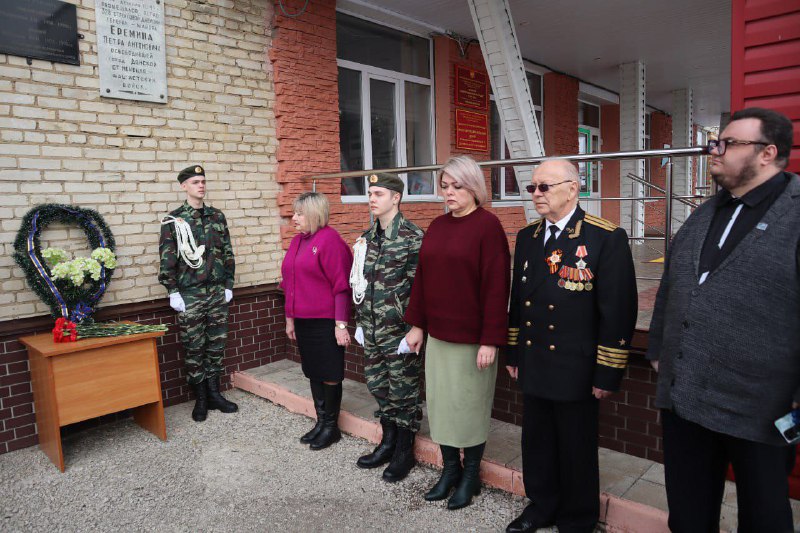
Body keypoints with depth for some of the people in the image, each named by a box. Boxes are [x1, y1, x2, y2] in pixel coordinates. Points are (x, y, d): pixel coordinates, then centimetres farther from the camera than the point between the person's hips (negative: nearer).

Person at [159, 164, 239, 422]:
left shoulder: (217, 216, 7)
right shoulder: (173, 220, -3)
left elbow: (228, 253, 9)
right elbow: (167, 259, -5)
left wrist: (229, 285, 4)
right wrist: (173, 292, -9)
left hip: (217, 291, 3)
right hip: (190, 294, -3)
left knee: (216, 344, 10)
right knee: (194, 347, 5)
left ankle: (214, 393, 24)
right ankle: (200, 399, 18)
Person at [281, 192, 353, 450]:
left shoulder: (329, 240, -12)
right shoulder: (297, 241, 12)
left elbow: (341, 285, -15)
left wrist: (341, 324, -18)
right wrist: (290, 318, 19)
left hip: (325, 321, -8)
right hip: (303, 320, 8)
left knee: (329, 375, 4)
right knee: (313, 372, 16)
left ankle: (331, 426, 20)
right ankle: (321, 421, 30)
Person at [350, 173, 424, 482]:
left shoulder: (413, 237, -12)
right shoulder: (367, 238, 10)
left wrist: (413, 331, -15)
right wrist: (360, 322, 13)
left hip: (399, 332, -7)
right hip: (372, 331, 7)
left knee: (403, 392, 6)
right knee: (378, 385, 16)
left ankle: (405, 452, 24)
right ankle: (388, 443, 35)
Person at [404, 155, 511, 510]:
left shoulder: (488, 226, -11)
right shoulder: (437, 226, 8)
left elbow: (496, 286, -15)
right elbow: (422, 277, 11)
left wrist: (490, 340, -17)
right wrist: (417, 324, 9)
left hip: (472, 337, -6)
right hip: (437, 334, 6)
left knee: (470, 405, 8)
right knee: (440, 403, 14)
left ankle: (471, 475, 29)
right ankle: (450, 469, 33)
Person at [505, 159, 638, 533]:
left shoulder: (607, 238, -12)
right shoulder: (527, 236, 7)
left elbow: (619, 310, -14)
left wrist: (607, 373, -13)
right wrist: (513, 354, 13)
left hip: (576, 371, -5)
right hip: (533, 365, 6)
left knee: (576, 450, 12)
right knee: (537, 444, 19)